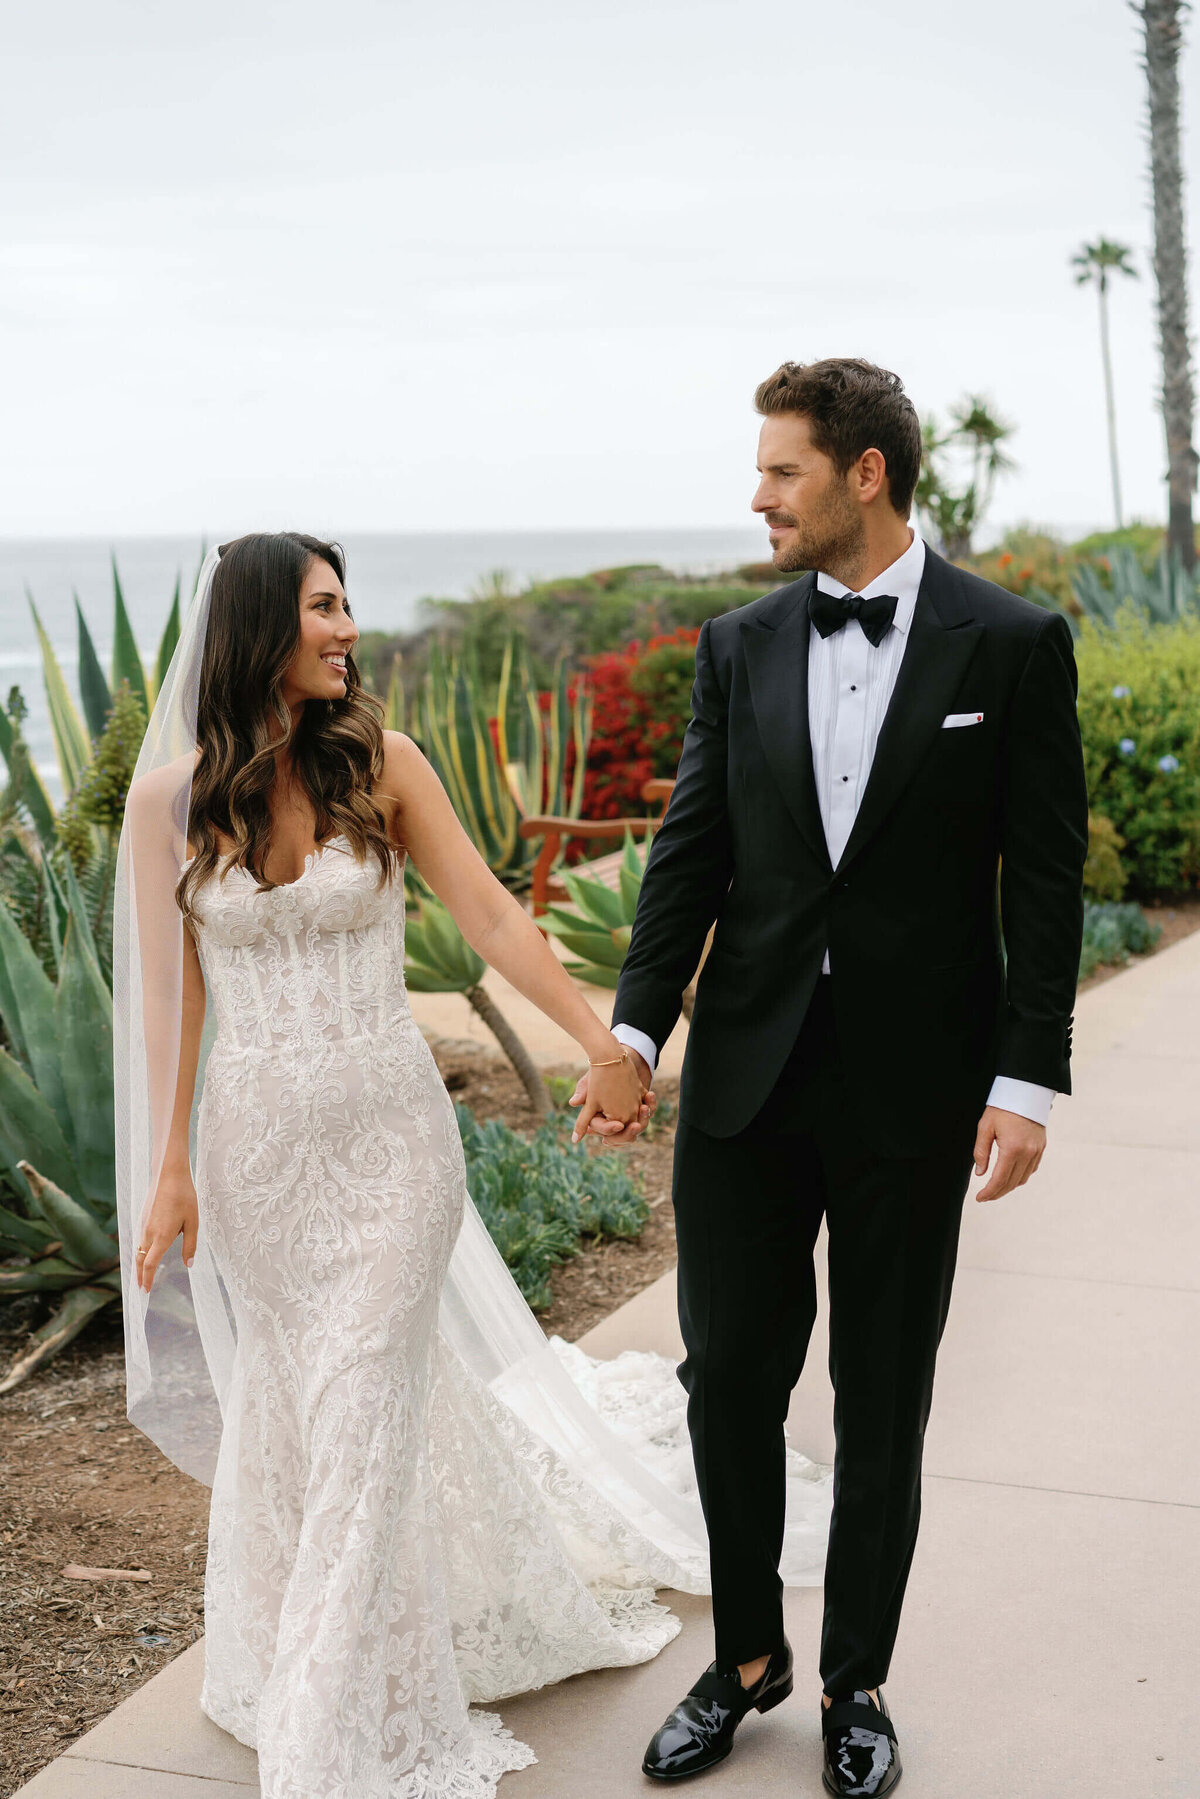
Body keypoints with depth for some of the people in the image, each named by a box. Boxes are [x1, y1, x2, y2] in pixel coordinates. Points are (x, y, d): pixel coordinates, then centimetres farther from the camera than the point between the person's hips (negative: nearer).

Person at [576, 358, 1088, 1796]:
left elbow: (1044, 880, -5)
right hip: (745, 1077, 3)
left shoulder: (1013, 646, -5)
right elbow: (690, 852, 4)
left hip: (910, 1087, -3)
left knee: (882, 1406, 11)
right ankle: (745, 1659, 31)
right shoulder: (739, 647, 5)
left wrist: (1028, 1080, -10)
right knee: (728, 1379, 10)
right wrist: (635, 1026, -7)